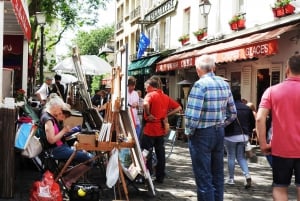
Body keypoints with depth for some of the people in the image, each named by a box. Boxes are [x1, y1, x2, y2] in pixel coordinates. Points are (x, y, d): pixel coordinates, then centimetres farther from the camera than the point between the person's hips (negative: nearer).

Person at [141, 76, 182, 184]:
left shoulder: (150, 95, -10)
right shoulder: (165, 97, 10)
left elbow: (146, 104, -32)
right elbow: (178, 108, 11)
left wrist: (148, 115, -18)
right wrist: (166, 114, 6)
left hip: (150, 129, -6)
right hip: (161, 129, 7)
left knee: (146, 154, 1)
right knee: (160, 154, 11)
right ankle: (160, 177, 16)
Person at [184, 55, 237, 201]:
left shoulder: (200, 84, -15)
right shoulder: (224, 84, 7)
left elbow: (192, 115, -23)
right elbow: (232, 114, 10)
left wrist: (188, 132, -7)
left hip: (202, 134, -7)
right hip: (219, 133, 7)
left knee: (203, 177, 0)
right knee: (217, 174, 15)